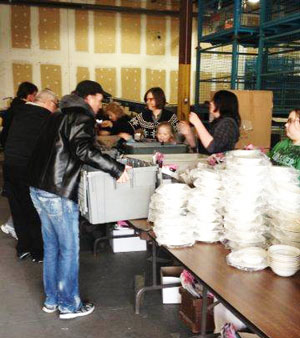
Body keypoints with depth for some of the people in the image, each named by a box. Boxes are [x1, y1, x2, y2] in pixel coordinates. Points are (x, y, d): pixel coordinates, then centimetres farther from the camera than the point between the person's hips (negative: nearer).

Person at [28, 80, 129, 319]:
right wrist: (116, 169, -24)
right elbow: (83, 149, -27)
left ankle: (52, 300, 30)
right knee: (69, 249, 3)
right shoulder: (82, 118, -10)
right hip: (58, 192, -9)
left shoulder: (59, 116, 18)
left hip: (38, 187, 10)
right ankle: (69, 305, 15)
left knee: (51, 246, 18)